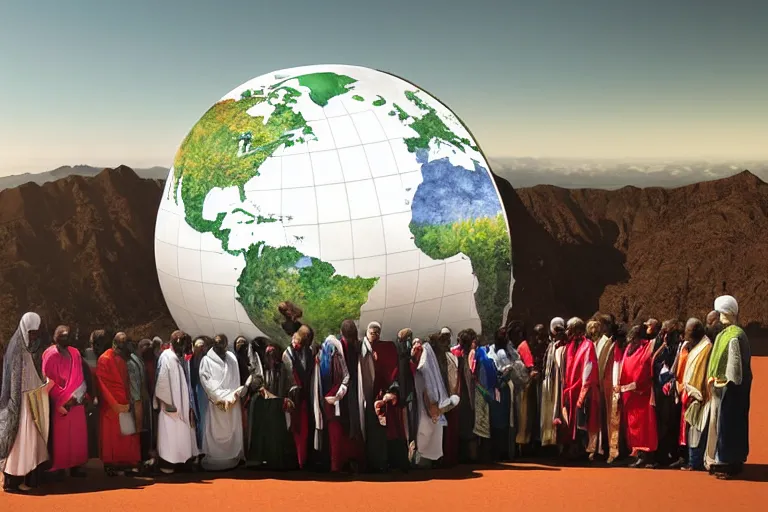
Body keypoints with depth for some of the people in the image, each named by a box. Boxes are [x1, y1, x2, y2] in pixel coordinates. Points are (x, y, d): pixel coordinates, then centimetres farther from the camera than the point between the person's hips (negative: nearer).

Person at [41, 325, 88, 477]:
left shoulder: (75, 353, 10)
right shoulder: (50, 355, -7)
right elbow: (48, 380, -10)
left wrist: (77, 395, -2)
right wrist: (63, 399, -12)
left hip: (76, 400, 5)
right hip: (59, 402, -5)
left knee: (77, 434, 5)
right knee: (61, 436, -4)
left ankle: (75, 466, 10)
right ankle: (59, 468, 1)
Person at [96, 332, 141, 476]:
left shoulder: (123, 359, 11)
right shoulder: (105, 359, -10)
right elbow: (103, 384, -14)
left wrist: (128, 402, 4)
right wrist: (115, 405, -15)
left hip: (124, 404, 6)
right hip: (111, 406, -6)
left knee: (127, 435, 5)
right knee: (113, 437, 0)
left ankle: (126, 463, 10)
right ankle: (112, 466, 7)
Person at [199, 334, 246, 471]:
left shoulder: (232, 358, 8)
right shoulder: (207, 360, -3)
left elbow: (236, 379, 10)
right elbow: (206, 381, -9)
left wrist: (234, 394, -3)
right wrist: (222, 396, -12)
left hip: (233, 401, 4)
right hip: (217, 403, -4)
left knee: (233, 431, 6)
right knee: (216, 432, -3)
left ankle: (233, 459, 12)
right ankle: (215, 461, 1)